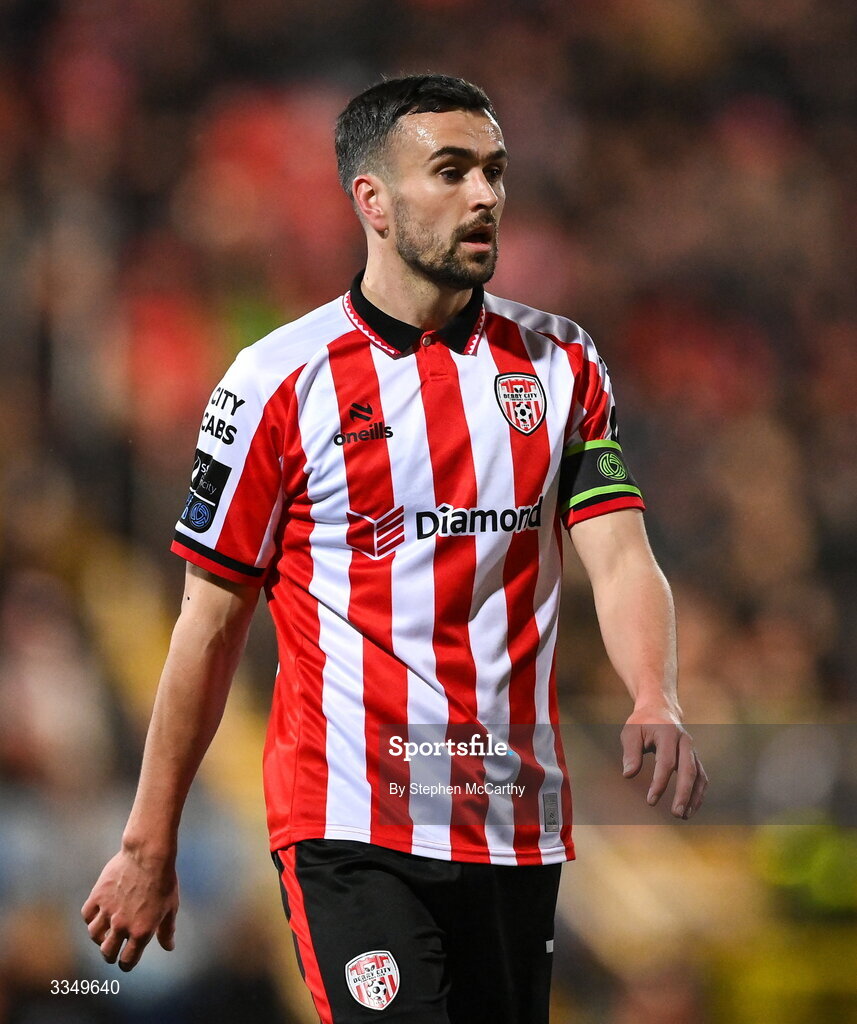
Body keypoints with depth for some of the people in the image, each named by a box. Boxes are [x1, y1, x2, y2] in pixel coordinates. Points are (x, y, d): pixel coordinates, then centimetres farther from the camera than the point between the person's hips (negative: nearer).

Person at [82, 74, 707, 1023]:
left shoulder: (561, 362, 9)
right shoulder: (278, 378, -1)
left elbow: (620, 559, 0)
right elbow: (212, 622, 3)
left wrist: (655, 704, -21)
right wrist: (148, 848, 4)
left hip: (518, 825, 4)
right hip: (351, 827, -4)